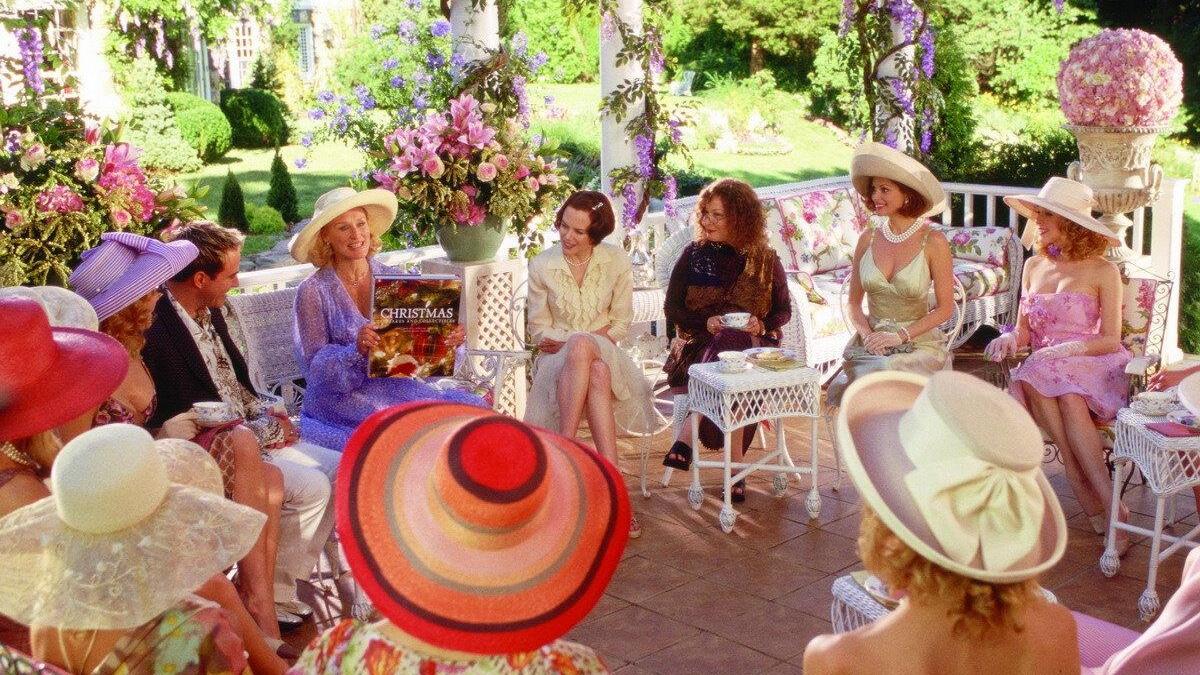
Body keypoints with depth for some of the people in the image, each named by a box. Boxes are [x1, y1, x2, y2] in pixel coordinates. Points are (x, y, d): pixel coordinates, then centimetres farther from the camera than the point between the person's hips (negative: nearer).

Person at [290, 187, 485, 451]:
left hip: (397, 384, 4)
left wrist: (447, 339, -14)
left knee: (472, 406, -20)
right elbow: (315, 365, -7)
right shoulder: (313, 291, -3)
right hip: (340, 395, -4)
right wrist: (357, 350, -26)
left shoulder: (394, 278, 8)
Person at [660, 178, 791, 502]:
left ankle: (687, 437, -38)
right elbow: (672, 308, 5)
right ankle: (735, 462, -38)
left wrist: (762, 325, -13)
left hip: (751, 347, 0)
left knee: (731, 345, -39)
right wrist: (706, 323, -13)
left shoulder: (765, 260, 6)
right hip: (699, 345, 0)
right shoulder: (694, 254, 6)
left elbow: (784, 311, 10)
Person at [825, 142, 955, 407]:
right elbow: (853, 301, 10)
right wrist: (867, 335, -9)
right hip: (871, 343, 2)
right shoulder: (869, 239, 5)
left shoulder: (933, 242, -6)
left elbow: (945, 308, -3)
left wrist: (900, 335, -13)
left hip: (919, 343, -2)